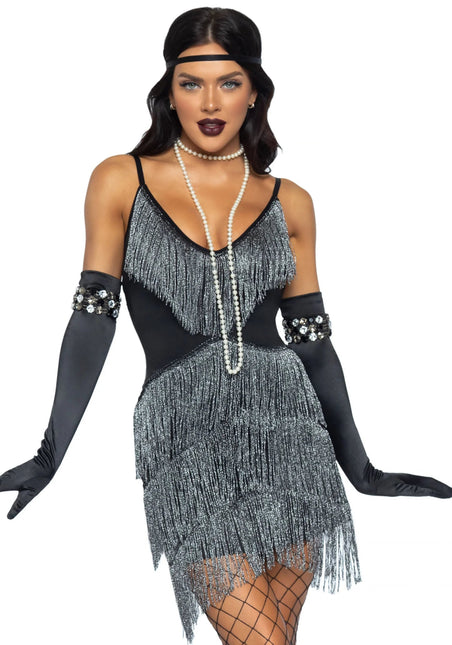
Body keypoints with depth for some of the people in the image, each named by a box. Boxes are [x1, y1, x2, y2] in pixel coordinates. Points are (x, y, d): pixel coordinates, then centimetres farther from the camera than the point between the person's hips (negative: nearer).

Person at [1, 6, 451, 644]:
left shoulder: (290, 203, 8)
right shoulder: (121, 181, 4)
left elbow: (312, 340, 10)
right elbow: (94, 318, 1)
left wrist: (360, 470, 11)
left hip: (285, 427, 2)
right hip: (185, 433, -2)